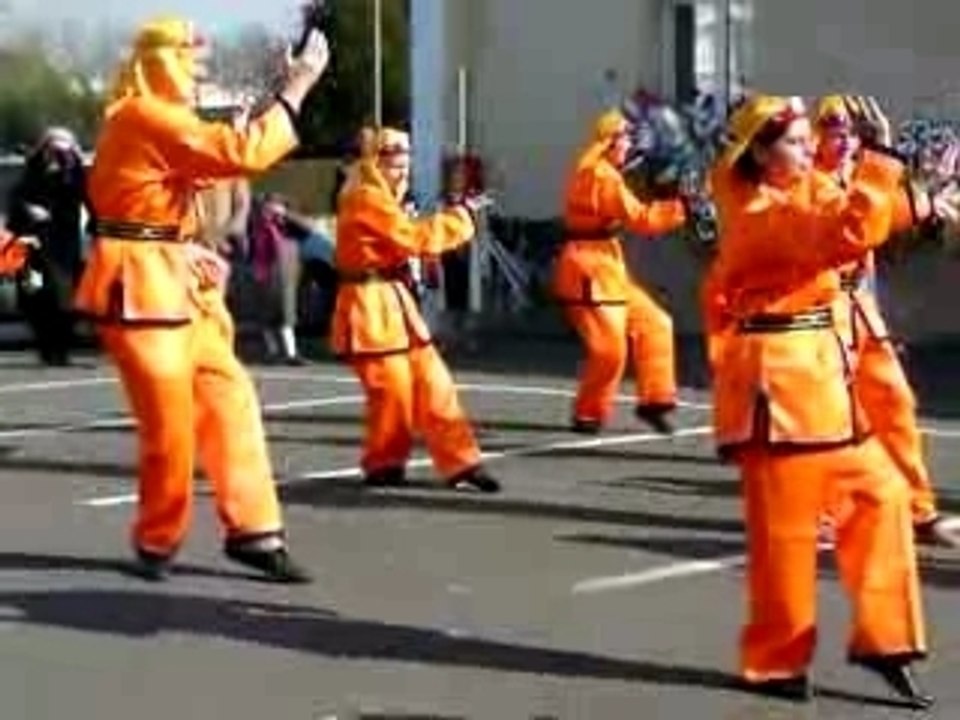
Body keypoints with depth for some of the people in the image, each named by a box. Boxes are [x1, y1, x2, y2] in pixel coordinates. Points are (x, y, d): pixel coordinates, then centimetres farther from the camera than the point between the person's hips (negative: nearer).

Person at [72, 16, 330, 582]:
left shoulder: (160, 121, 16)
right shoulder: (145, 117, -17)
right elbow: (243, 152, -24)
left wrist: (188, 252, 5)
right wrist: (297, 87, -18)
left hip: (176, 282, 10)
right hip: (141, 286, -10)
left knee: (228, 397, 6)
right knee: (170, 420, -5)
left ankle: (253, 531, 10)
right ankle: (157, 543, 12)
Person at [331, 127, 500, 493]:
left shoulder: (382, 201, 18)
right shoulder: (366, 200, -15)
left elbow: (404, 240, 15)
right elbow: (415, 237, -21)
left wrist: (451, 217, 3)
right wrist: (461, 216, -13)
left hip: (394, 302, 10)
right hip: (371, 308, -10)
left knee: (433, 384, 6)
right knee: (392, 390, -7)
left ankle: (460, 464, 8)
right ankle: (382, 465, 11)